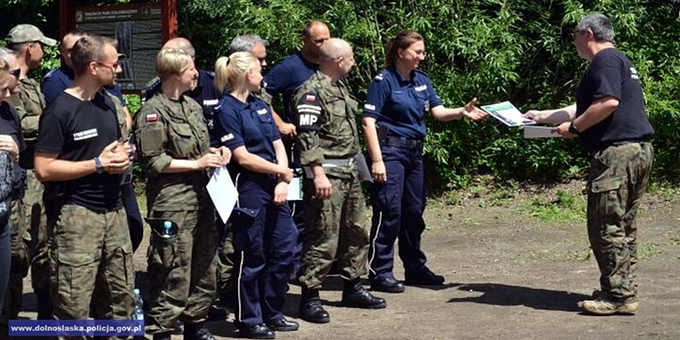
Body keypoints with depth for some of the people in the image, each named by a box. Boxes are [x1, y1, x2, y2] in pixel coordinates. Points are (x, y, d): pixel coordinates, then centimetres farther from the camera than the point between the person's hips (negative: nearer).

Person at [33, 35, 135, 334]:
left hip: (114, 211, 8)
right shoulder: (60, 111, -12)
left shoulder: (107, 103, 13)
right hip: (79, 216, -8)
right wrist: (98, 164, -16)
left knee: (121, 300, 13)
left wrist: (122, 155, 4)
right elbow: (43, 169, -16)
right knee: (74, 307, -5)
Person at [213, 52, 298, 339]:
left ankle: (272, 314, 25)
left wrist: (283, 181, -6)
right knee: (252, 257, 1)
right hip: (248, 189, -8)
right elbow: (243, 157, -15)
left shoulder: (260, 105, 14)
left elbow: (278, 145, 10)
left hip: (274, 188, 8)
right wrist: (283, 171, -7)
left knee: (283, 251, 11)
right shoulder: (227, 110, -10)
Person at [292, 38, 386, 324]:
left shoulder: (340, 87, 15)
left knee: (357, 232, 17)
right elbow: (307, 137, -21)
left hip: (350, 172, 10)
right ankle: (309, 297, -1)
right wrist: (318, 174, -27)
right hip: (327, 174, -10)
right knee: (323, 239, -8)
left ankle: (352, 288, 29)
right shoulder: (312, 92, -15)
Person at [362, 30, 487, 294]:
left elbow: (439, 112, 6)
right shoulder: (384, 81, -10)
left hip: (414, 152, 8)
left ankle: (415, 269, 25)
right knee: (389, 212, -8)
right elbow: (369, 122, -13)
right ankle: (380, 272, -2)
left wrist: (462, 112, -14)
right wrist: (377, 160, -19)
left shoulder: (422, 81, 11)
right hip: (391, 150, -8)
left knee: (414, 212, 14)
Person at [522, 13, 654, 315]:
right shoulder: (618, 60, 25)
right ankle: (623, 290, 18)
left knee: (607, 227, -7)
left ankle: (619, 296, -6)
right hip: (638, 151, 11)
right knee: (622, 226, 14)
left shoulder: (605, 60, -7)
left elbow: (608, 102, -23)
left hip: (617, 152, -11)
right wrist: (542, 116, 35)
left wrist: (574, 127, -12)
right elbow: (582, 109, 31)